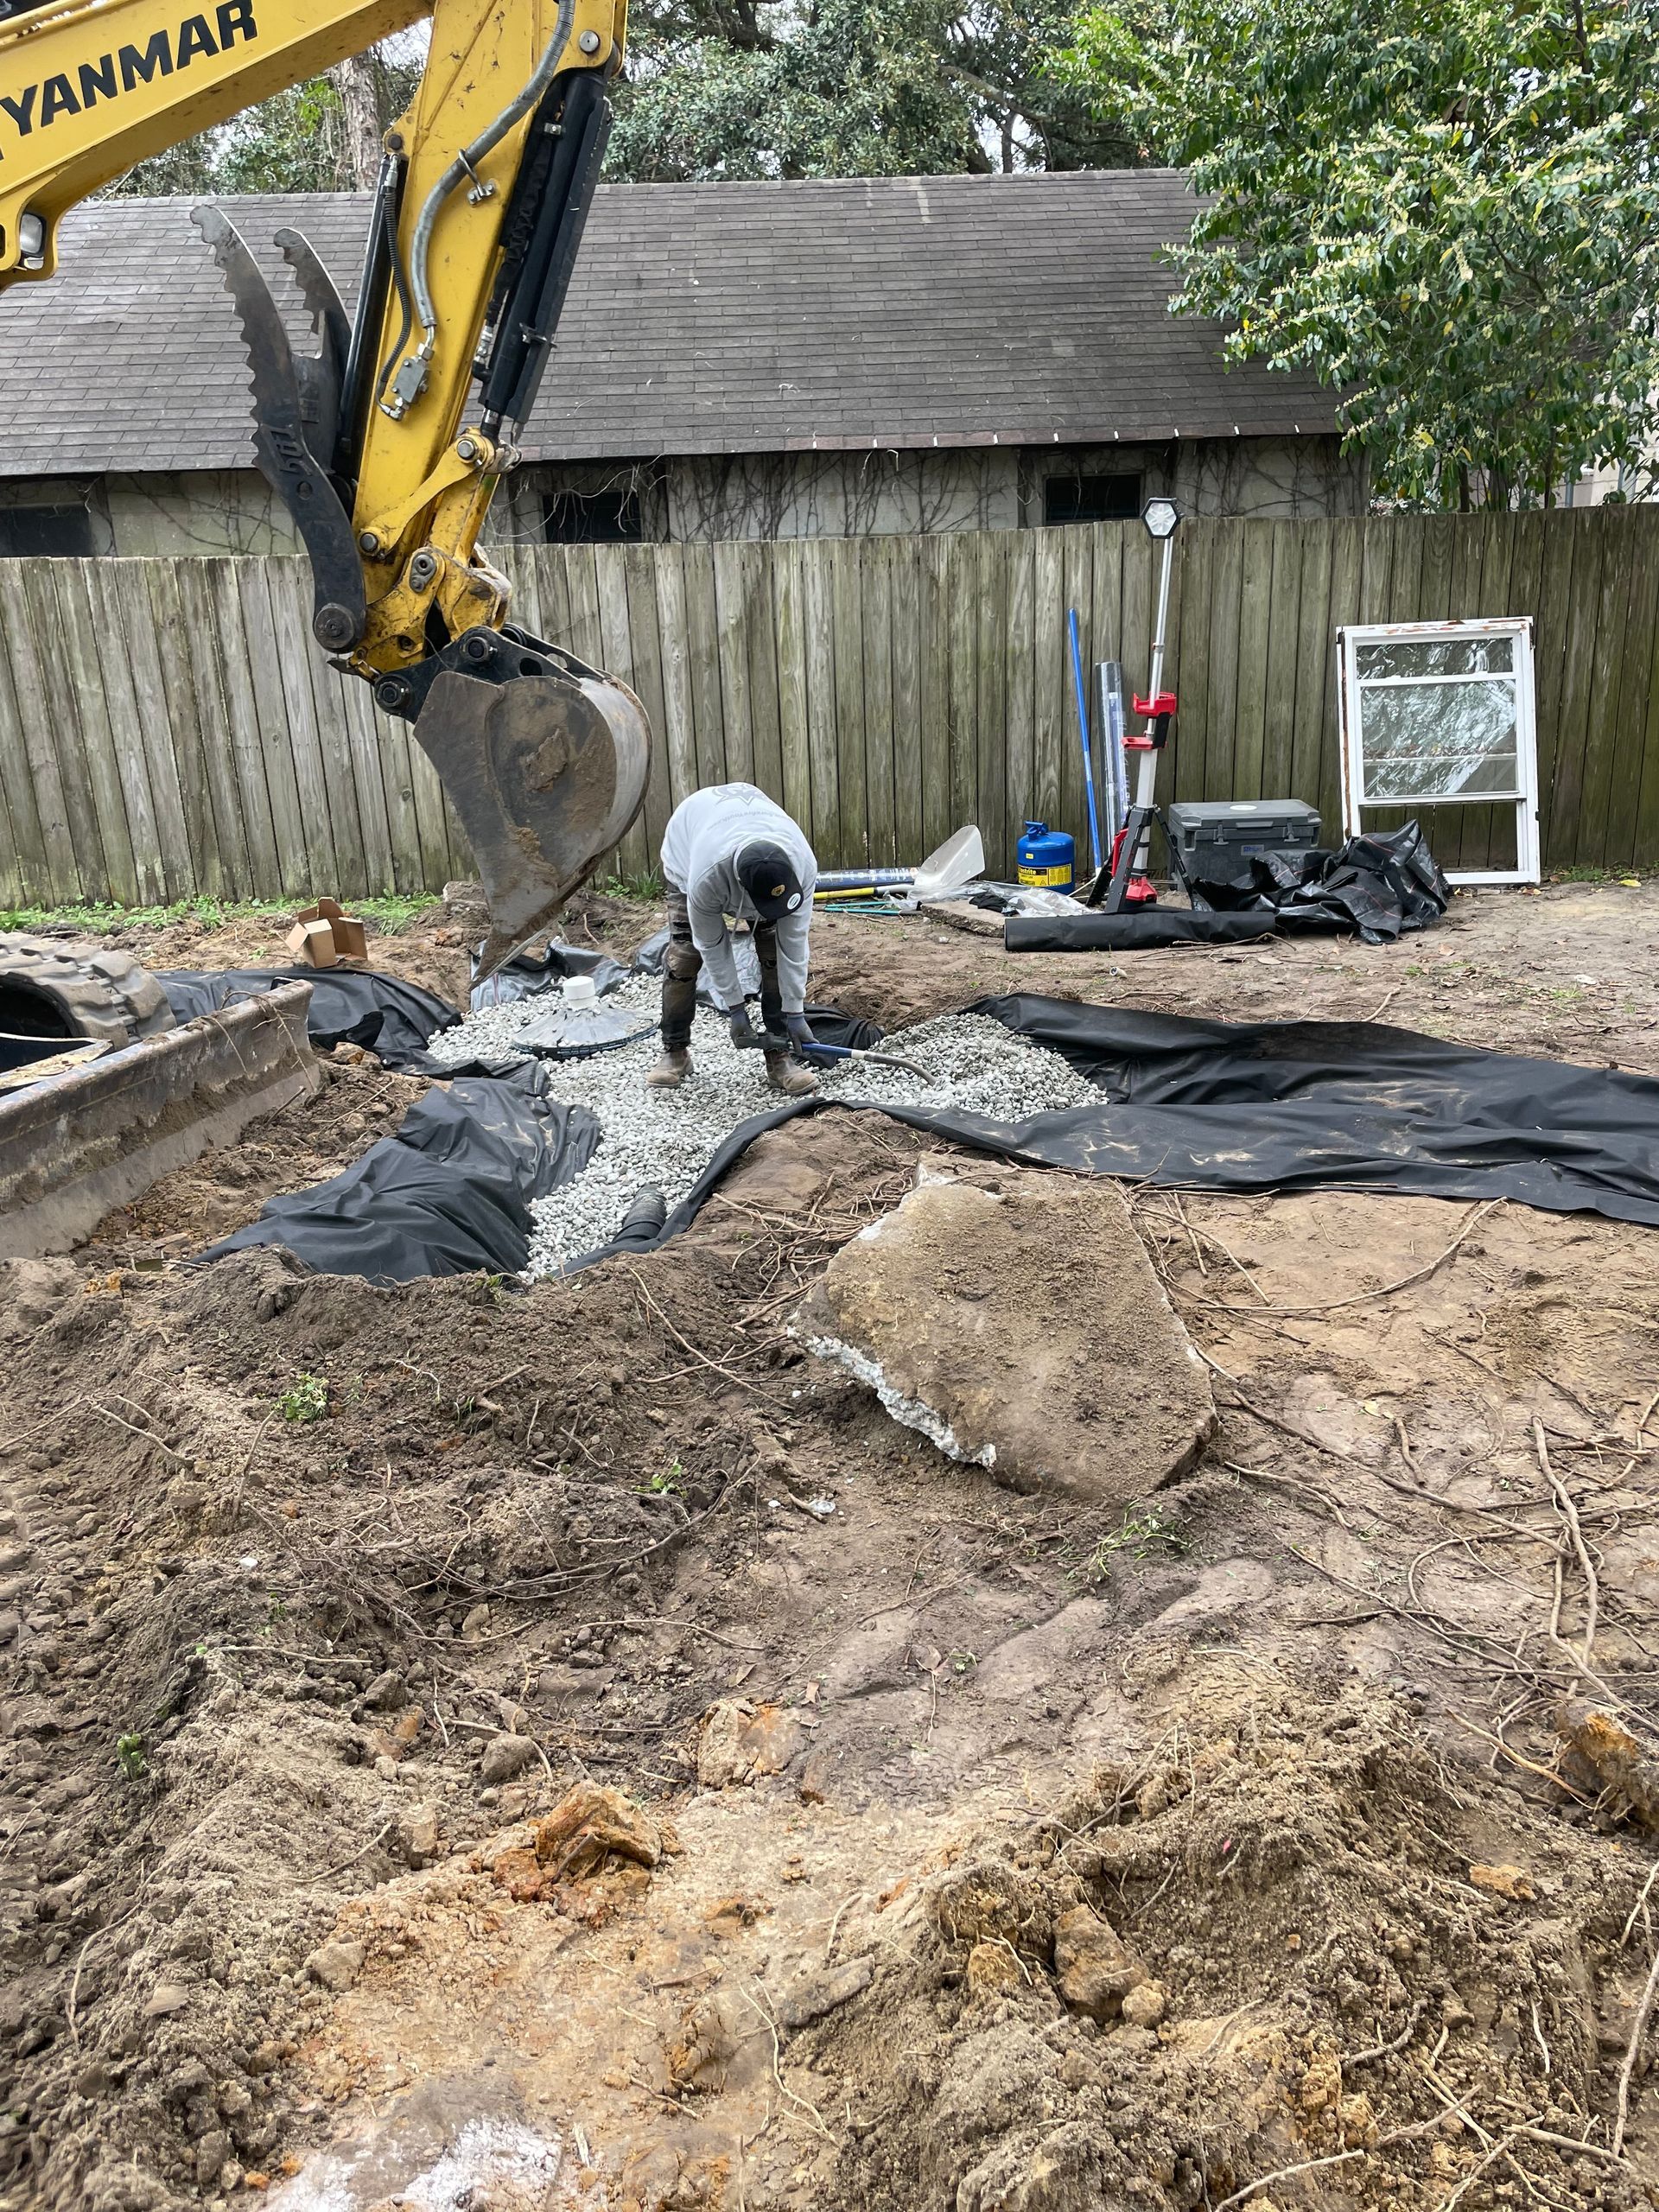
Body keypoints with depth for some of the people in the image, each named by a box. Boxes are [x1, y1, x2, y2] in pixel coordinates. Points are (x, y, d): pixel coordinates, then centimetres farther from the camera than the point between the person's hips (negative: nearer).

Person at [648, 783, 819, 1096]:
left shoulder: (803, 865, -38)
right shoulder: (707, 876, -45)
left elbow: (793, 942, -27)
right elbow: (712, 946, -28)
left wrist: (794, 1012, -20)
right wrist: (736, 1009, -19)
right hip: (687, 849, -2)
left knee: (775, 949, -12)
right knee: (684, 952, -10)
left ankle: (780, 1054, -5)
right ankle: (675, 1051, 6)